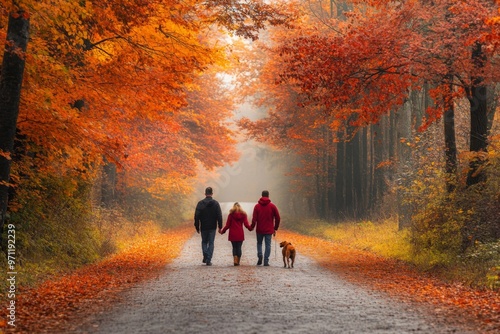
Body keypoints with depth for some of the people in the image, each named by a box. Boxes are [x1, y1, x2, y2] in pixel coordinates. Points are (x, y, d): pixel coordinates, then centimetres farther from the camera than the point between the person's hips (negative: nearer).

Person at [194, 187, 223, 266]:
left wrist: (197, 227, 3)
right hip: (212, 227, 0)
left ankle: (205, 256, 0)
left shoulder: (200, 203, -5)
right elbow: (219, 216, -5)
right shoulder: (216, 203, -4)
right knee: (211, 243, 6)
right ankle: (208, 260, 0)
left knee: (204, 242, 17)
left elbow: (196, 216, -5)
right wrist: (220, 227, 1)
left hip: (203, 227, 0)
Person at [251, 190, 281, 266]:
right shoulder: (272, 206, -1)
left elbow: (254, 219, -8)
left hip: (259, 229, 0)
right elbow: (277, 218, 0)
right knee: (268, 245, 5)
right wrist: (275, 228, 9)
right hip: (269, 230, 0)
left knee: (259, 243, 18)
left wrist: (252, 227, 5)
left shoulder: (257, 206, -2)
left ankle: (260, 255, -5)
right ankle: (266, 261, -1)